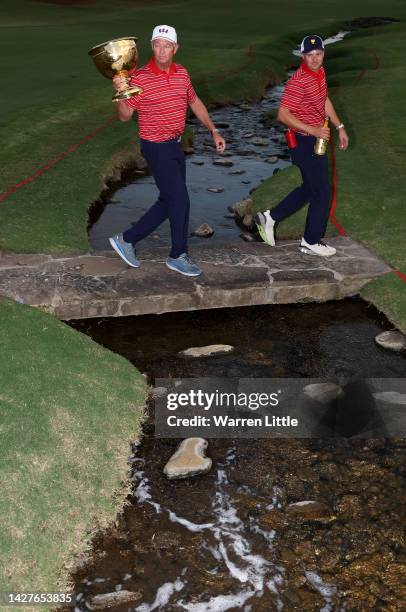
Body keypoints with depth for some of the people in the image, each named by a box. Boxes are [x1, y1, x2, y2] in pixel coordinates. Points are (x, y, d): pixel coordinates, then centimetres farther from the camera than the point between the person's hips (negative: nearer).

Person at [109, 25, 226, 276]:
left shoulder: (182, 72, 5)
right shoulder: (140, 77, -13)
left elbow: (195, 102, 20)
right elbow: (125, 115, -10)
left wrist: (214, 131, 16)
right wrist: (120, 93, -30)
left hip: (176, 145, 7)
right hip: (157, 148, -7)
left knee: (168, 202, 13)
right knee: (180, 201, -5)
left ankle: (127, 239, 24)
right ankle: (179, 256, 14)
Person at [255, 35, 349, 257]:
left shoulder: (320, 72, 7)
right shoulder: (298, 82, -23)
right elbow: (283, 115, -26)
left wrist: (340, 127, 18)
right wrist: (313, 130, -28)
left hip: (316, 140, 9)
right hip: (306, 142, -9)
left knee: (309, 188, 20)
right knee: (321, 192, 2)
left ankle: (269, 217, 26)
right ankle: (311, 242, 19)